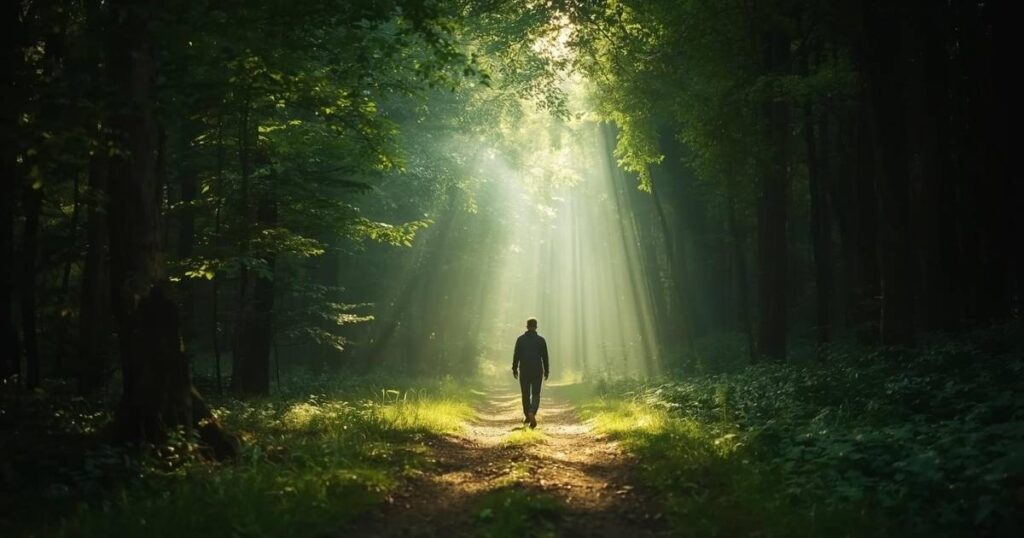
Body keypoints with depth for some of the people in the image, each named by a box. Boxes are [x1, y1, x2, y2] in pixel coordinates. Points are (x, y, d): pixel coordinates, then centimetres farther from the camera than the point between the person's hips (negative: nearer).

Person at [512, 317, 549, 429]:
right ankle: (532, 413, -23)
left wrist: (514, 369, 6)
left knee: (525, 394, 14)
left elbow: (516, 355, -3)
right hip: (537, 371, -1)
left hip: (524, 371, 1)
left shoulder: (520, 339, -2)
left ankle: (527, 416, 23)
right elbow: (545, 357, 0)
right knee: (535, 394, 1)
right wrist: (546, 371, 10)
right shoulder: (541, 340, -2)